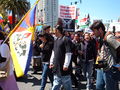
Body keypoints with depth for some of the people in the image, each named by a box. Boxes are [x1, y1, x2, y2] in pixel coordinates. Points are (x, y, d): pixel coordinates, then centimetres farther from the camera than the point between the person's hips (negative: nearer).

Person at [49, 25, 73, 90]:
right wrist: (51, 62, 17)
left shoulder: (66, 40, -13)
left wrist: (66, 65, -19)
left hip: (63, 68, -8)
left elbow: (68, 53, -17)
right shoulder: (56, 40, 13)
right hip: (56, 68, 8)